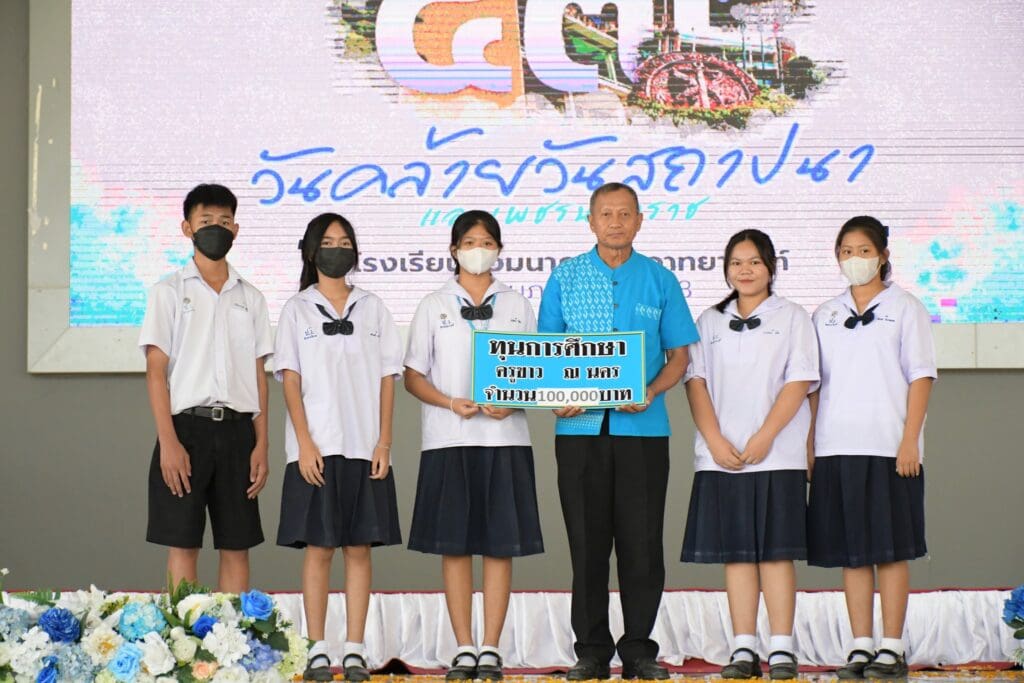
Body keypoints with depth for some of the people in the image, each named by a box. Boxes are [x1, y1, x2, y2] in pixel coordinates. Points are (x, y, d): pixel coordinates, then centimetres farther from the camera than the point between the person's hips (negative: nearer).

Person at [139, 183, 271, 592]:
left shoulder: (250, 298, 13)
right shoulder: (169, 292, 4)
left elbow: (258, 375, 11)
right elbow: (156, 371, -3)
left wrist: (261, 444, 2)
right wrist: (168, 442, -13)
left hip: (237, 428, 3)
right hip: (187, 424, -3)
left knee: (236, 546, 4)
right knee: (183, 546, -3)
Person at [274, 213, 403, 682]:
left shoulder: (372, 308, 11)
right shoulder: (297, 310, 6)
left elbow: (386, 378, 8)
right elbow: (290, 380, 0)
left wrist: (385, 441, -1)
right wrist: (305, 443, -10)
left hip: (365, 447, 2)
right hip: (317, 447, -2)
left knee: (359, 548, 2)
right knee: (318, 548, -2)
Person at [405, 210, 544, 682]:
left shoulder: (517, 307, 11)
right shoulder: (433, 307, 9)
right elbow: (413, 376, 6)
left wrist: (513, 403, -12)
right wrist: (451, 403, -12)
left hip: (505, 437, 0)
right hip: (448, 439, 0)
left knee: (500, 545, -2)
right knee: (454, 545, 0)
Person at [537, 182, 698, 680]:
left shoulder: (659, 281, 7)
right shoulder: (565, 278, 7)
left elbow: (679, 354, 8)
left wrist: (651, 391, -11)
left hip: (643, 428, 0)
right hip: (580, 428, 0)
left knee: (642, 543, 0)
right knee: (586, 542, 3)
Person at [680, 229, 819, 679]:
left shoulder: (791, 318, 7)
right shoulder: (709, 322, 14)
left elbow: (799, 381, -2)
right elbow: (696, 380, 6)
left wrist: (763, 439, -12)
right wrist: (715, 440, -7)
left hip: (777, 456, -2)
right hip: (721, 456, 3)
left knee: (776, 550, -4)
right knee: (735, 552, 2)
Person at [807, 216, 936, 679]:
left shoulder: (904, 308, 4)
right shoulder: (826, 315, 14)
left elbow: (921, 376, -1)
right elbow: (814, 383, 14)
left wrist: (909, 440, -10)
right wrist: (808, 445, 6)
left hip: (889, 448, -3)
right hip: (837, 448, 3)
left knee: (891, 549, -2)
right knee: (850, 551, 4)